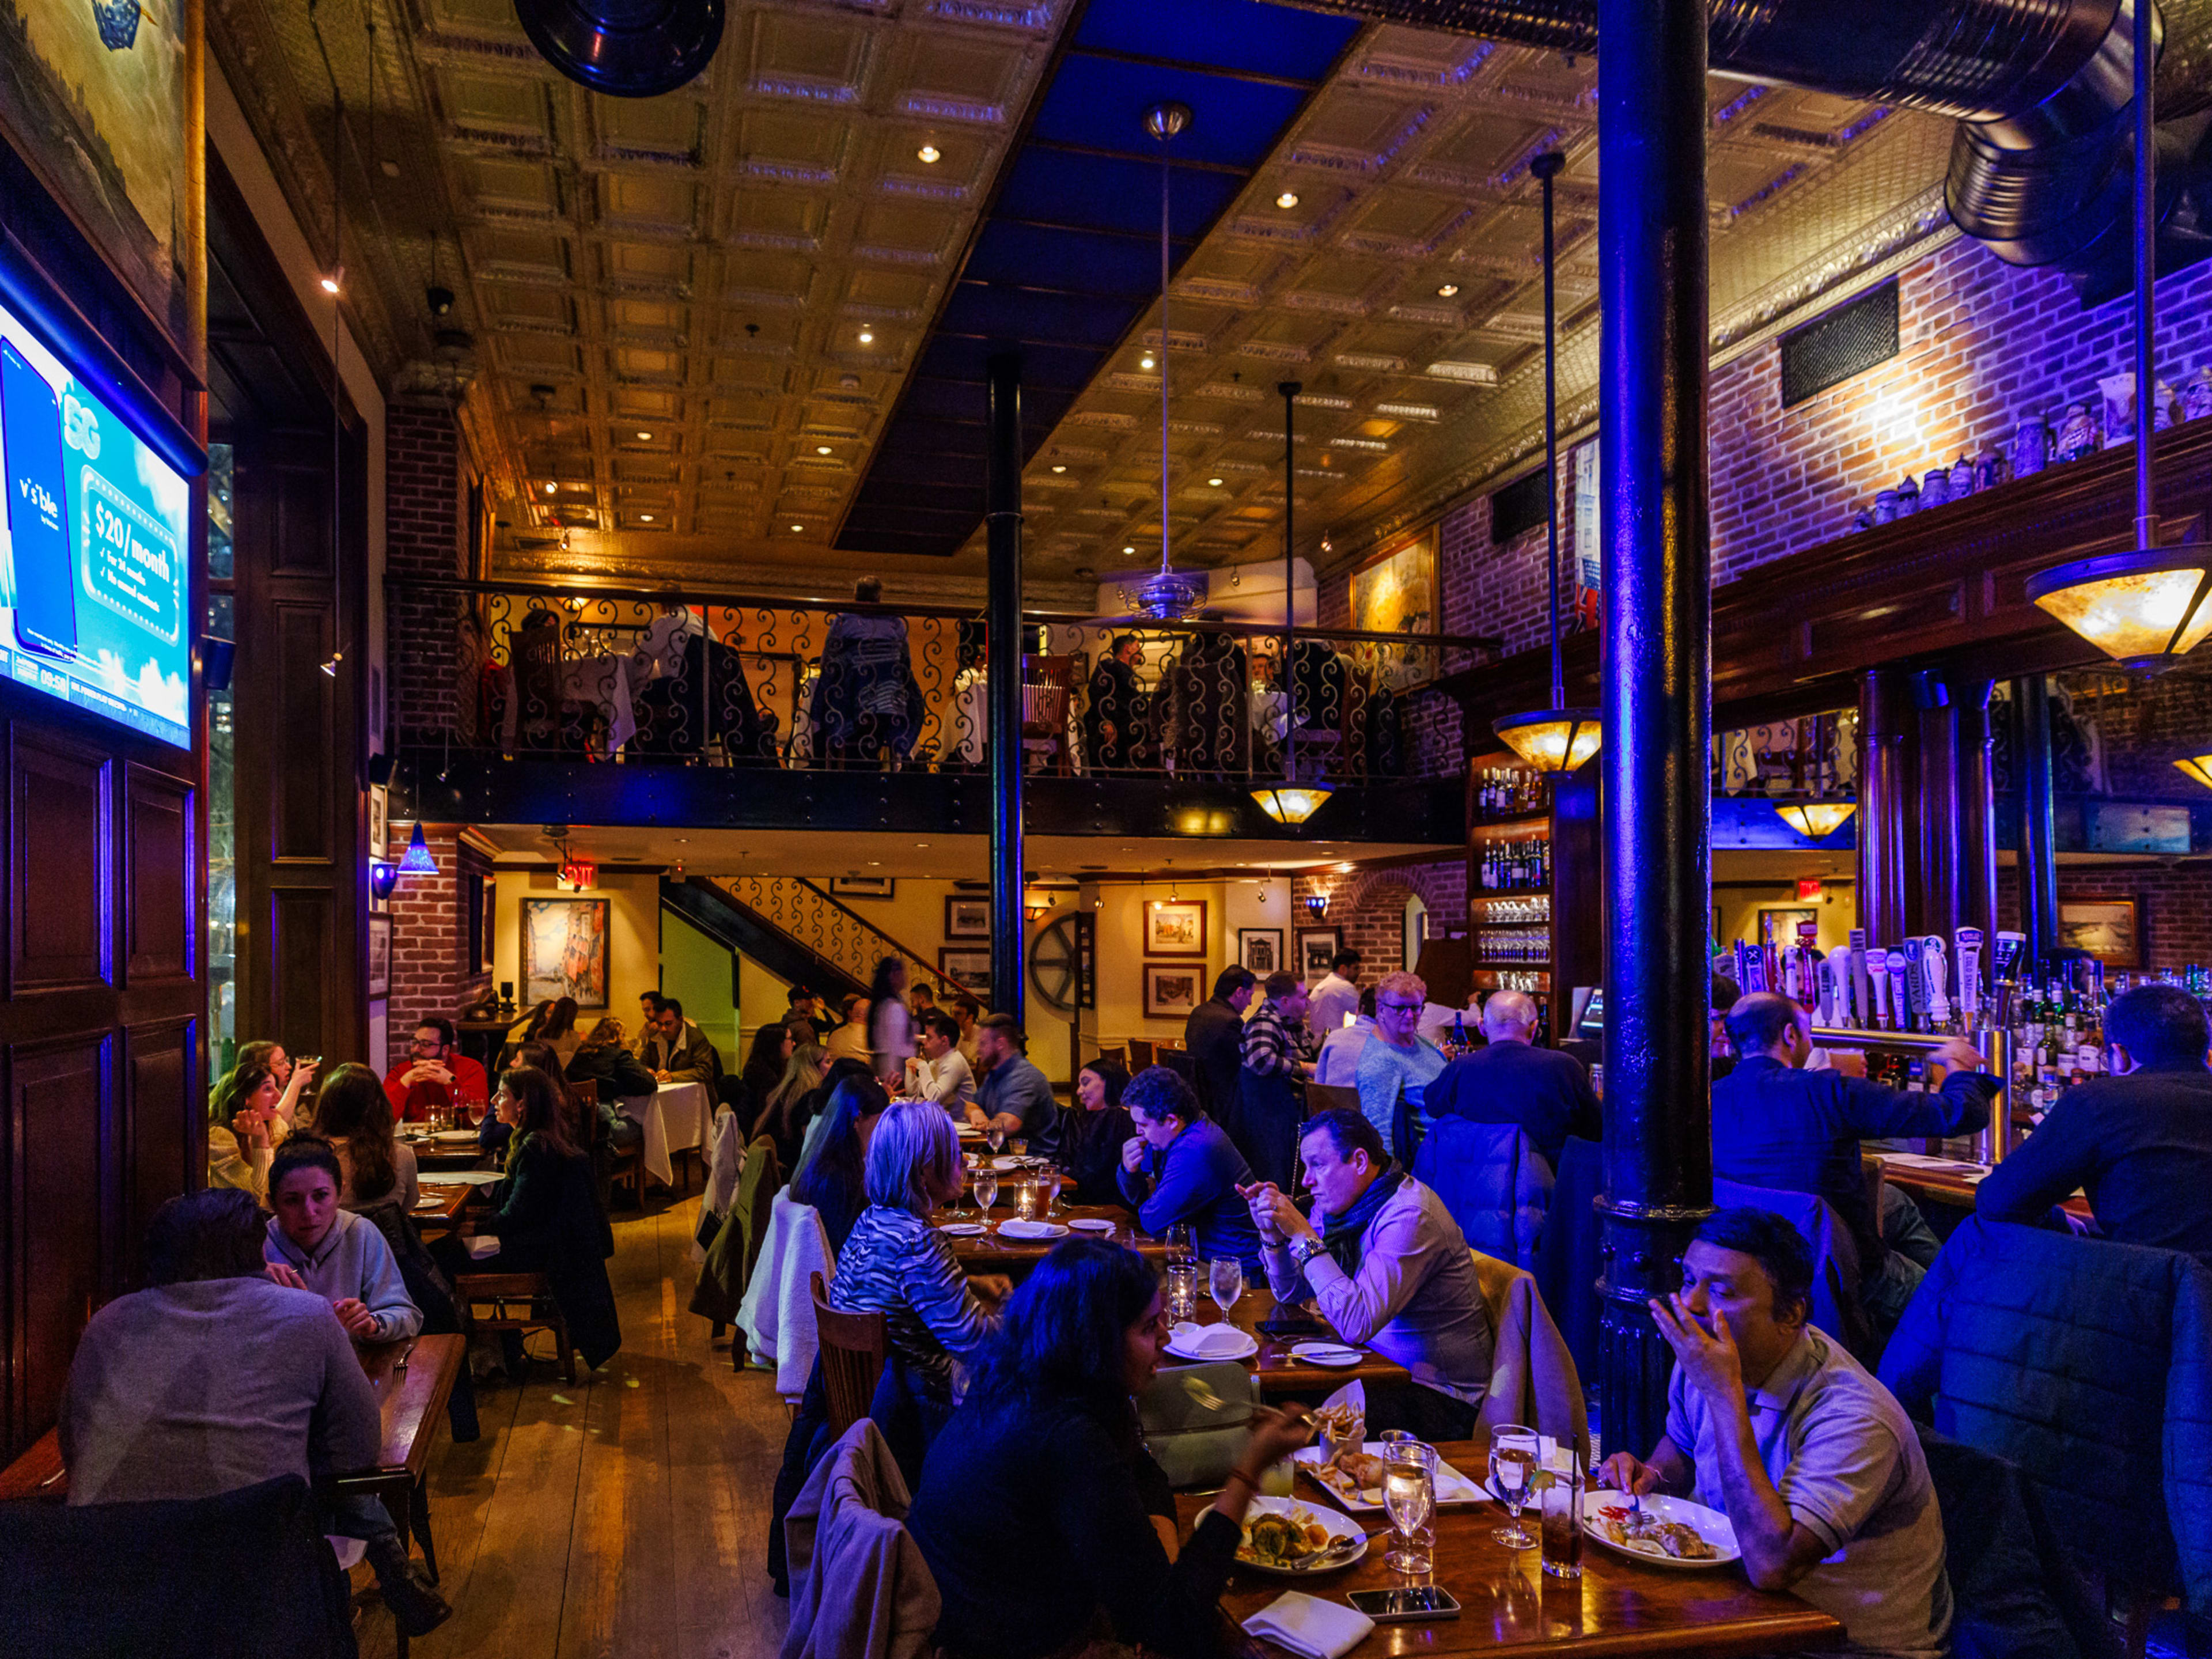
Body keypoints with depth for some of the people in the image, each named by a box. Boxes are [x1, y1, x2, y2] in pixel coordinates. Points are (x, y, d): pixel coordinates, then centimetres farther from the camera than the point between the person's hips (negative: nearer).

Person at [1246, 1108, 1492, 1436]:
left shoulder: (1409, 1217, -23)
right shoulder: (1336, 1203, 4)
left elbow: (1357, 1323, -32)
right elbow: (1291, 1292, 12)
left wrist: (1303, 1235, -27)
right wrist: (1272, 1233, -6)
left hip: (1436, 1394, -8)